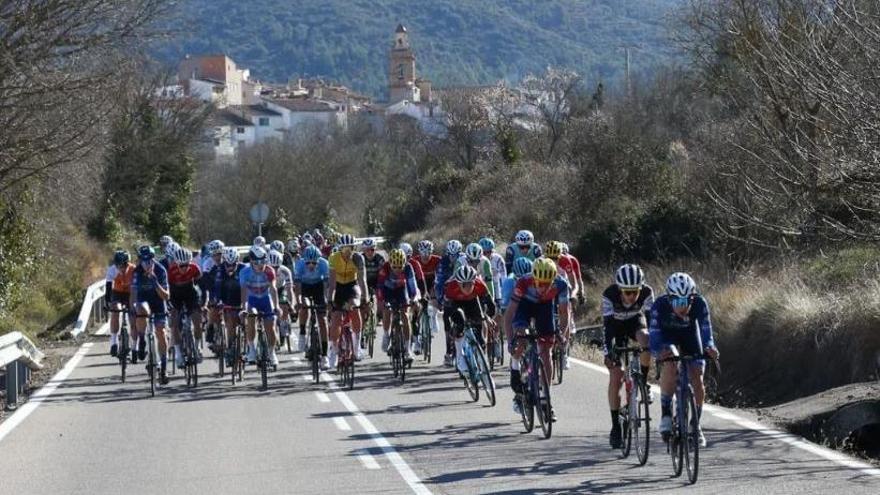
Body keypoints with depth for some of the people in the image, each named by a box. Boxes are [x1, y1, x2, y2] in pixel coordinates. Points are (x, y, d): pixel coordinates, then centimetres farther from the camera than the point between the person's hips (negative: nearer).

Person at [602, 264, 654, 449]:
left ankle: (643, 383, -10)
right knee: (616, 377, -10)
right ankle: (616, 425, -1)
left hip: (636, 321, 1)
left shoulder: (647, 292, -29)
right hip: (616, 325, -1)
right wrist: (608, 351, -46)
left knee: (646, 342, -35)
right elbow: (608, 325, -36)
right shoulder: (609, 295, -34)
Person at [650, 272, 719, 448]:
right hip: (667, 336, -2)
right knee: (670, 364, -31)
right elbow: (655, 333, -38)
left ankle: (696, 426, 11)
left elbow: (705, 328, -36)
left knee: (697, 382, -8)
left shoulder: (699, 304, -31)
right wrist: (659, 350, -58)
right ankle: (666, 414, -17)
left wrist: (709, 347, -56)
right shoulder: (660, 305, -34)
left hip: (690, 335, 2)